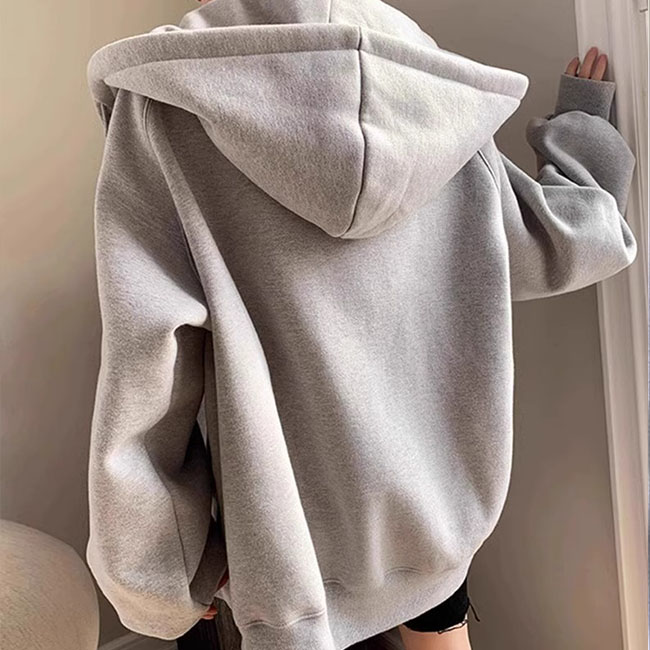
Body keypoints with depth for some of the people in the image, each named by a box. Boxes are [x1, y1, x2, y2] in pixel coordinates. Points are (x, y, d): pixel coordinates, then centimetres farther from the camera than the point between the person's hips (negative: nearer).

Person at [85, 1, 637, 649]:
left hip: (287, 517, -3)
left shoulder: (165, 100, -12)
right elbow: (573, 241, 4)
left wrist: (167, 560, -9)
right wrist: (581, 121, 21)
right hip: (436, 490, 4)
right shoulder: (435, 93, -4)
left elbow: (147, 347, -19)